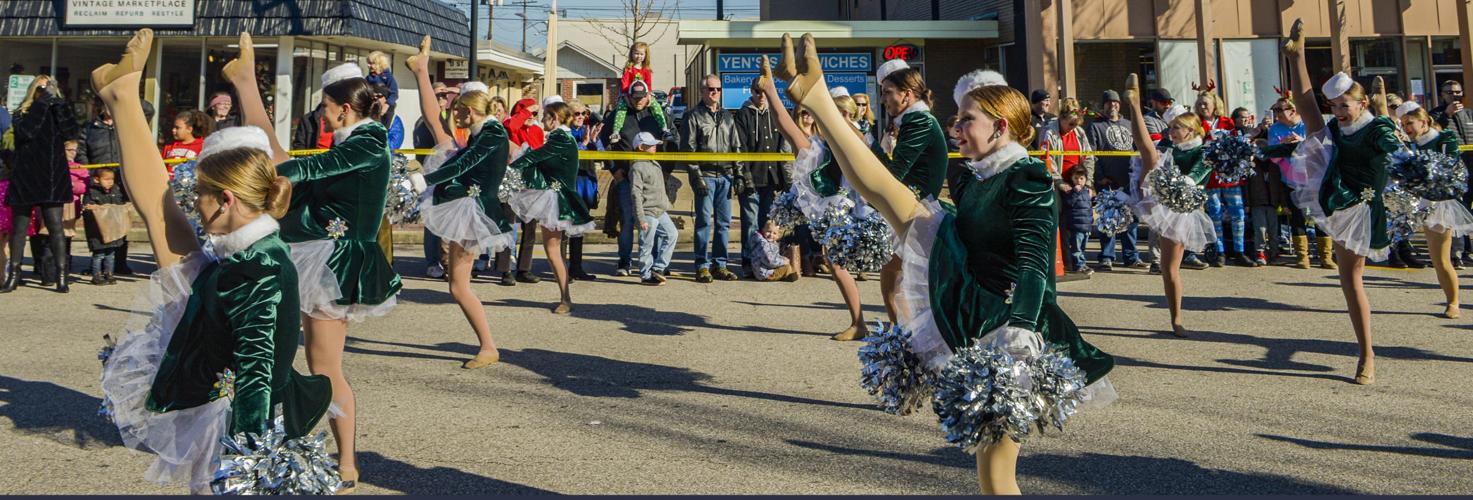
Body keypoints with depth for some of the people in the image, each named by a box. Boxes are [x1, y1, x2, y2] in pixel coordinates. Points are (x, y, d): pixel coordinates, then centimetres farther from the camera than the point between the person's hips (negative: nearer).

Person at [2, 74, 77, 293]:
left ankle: (61, 276, -1)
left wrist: (57, 101, -11)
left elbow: (70, 132, -10)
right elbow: (25, 131, -16)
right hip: (25, 178, 0)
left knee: (55, 226, -4)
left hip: (53, 178, 0)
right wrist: (42, 102, -14)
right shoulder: (23, 114, 5)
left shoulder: (57, 113, 9)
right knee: (19, 228, 7)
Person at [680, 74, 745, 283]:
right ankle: (702, 266, -1)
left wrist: (739, 175, 12)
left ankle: (720, 265, 13)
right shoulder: (693, 116, 1)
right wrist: (696, 176, -12)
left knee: (724, 222, 6)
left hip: (725, 176, 5)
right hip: (705, 175, -5)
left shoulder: (727, 116, 18)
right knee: (704, 221, -6)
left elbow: (736, 147, 20)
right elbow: (688, 149, -4)